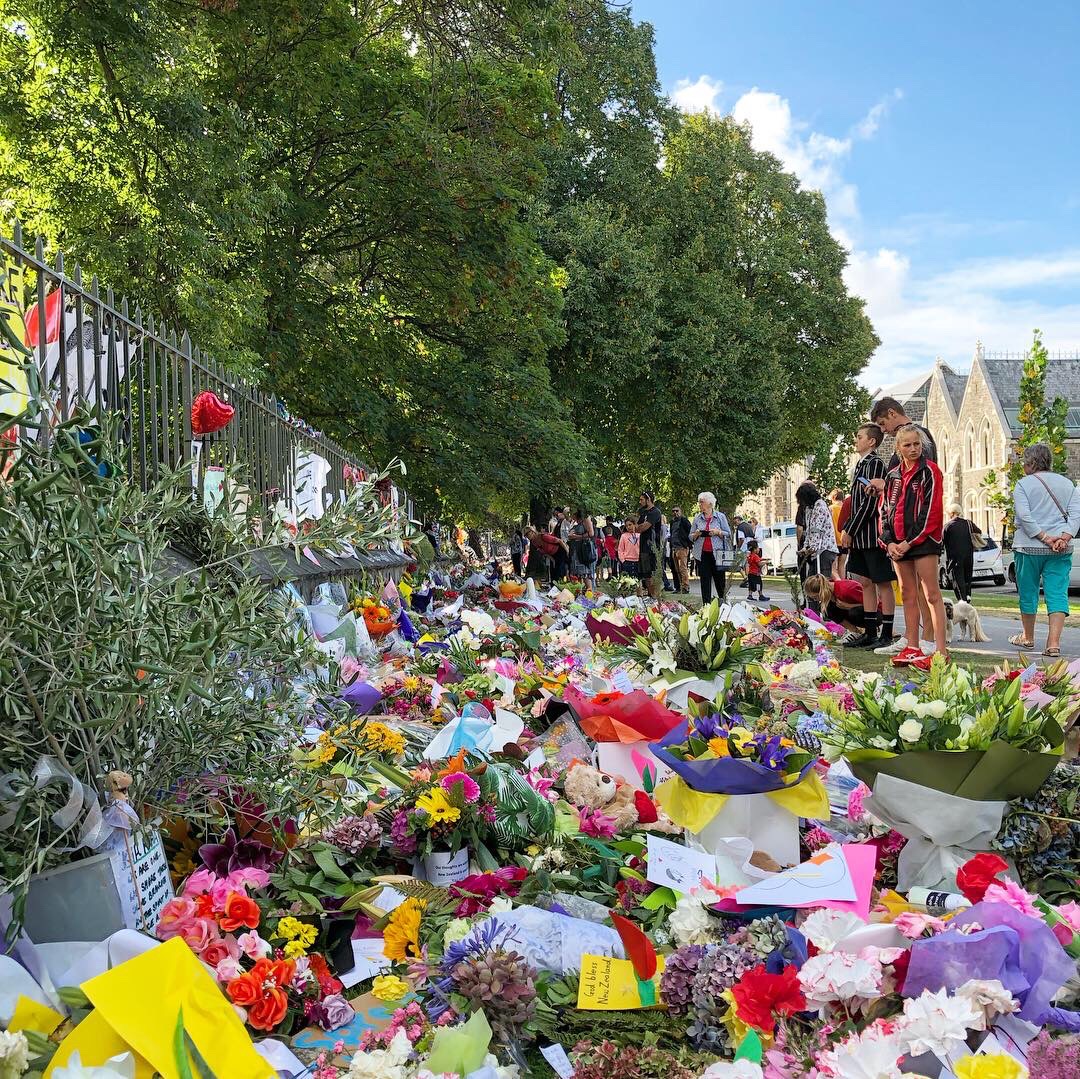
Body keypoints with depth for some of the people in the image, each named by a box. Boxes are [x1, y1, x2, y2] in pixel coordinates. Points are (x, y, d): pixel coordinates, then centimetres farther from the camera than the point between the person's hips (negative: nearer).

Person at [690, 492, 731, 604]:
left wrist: (718, 532, -13)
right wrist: (696, 534, -8)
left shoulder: (720, 517, 4)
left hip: (717, 553, -2)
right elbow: (690, 537, 14)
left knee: (720, 579, 2)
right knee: (705, 580, 1)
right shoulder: (697, 519, 11)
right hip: (702, 554, 2)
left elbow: (728, 534, 4)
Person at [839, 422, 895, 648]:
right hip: (860, 536, 9)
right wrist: (847, 528, 12)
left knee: (883, 583, -2)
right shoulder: (860, 465, 16)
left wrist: (851, 531, -16)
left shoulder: (875, 464, -11)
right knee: (865, 583, 11)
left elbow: (870, 503, -18)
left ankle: (886, 635, 2)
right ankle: (869, 632, 17)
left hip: (873, 534, -9)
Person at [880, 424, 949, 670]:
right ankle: (912, 649, 16)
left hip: (923, 540, -7)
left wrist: (911, 541, -14)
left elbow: (931, 511, -11)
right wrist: (889, 541, 0)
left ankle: (941, 651, -12)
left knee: (932, 594, -10)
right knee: (908, 595, 10)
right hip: (898, 544, 7)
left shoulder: (929, 471, -4)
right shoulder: (893, 476, 15)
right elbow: (885, 511, 14)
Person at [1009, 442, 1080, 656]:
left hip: (1029, 548, -3)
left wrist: (1044, 538, -12)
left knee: (1028, 593, 11)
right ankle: (1054, 643, -15)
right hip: (1061, 550, 3)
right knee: (1058, 594, -2)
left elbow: (1024, 516, -14)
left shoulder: (1023, 484, -2)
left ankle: (1028, 637, 26)